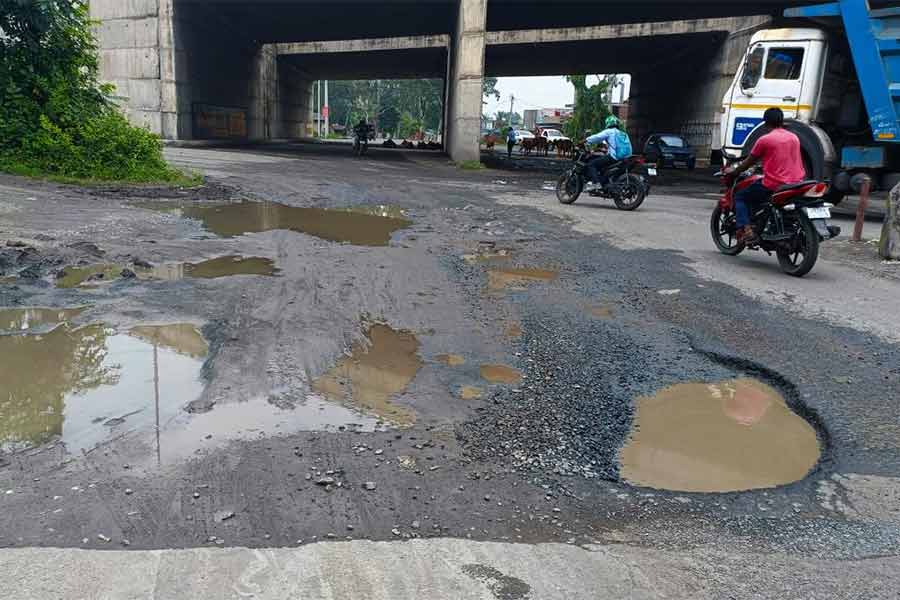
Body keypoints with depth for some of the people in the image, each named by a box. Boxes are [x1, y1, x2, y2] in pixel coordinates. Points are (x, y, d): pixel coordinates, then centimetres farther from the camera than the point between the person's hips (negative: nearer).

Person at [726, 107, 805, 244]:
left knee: (740, 197, 8)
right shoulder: (794, 138, 13)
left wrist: (733, 170, 22)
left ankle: (746, 231, -10)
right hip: (796, 184, 6)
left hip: (773, 186, -6)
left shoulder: (765, 139, -5)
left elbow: (749, 162, 4)